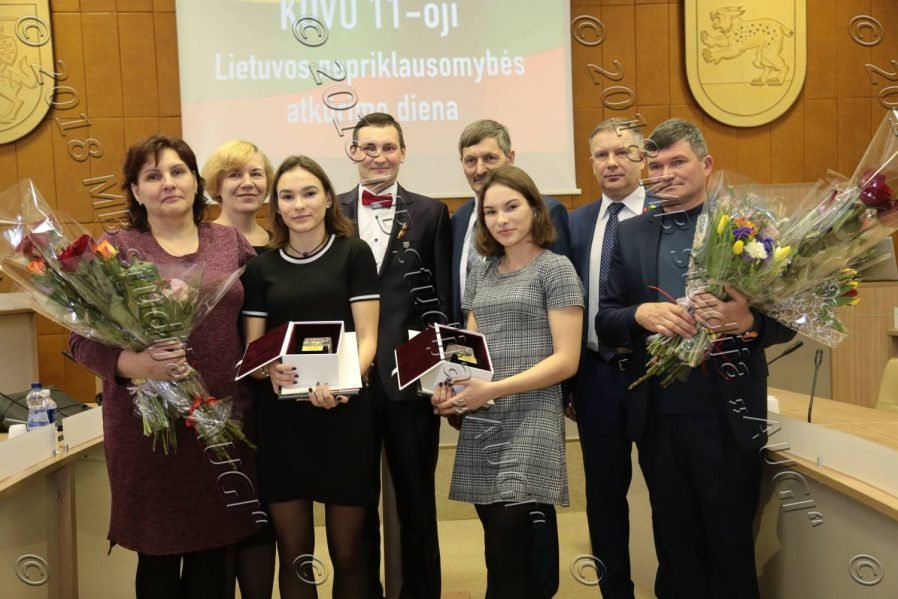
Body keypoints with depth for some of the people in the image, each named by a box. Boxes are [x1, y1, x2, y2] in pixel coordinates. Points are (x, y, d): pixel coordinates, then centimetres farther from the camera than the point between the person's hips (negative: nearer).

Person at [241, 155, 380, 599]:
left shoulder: (353, 254, 1)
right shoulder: (260, 267, 8)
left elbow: (367, 337, -4)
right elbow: (252, 348, 7)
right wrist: (271, 370, -16)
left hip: (343, 416, -2)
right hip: (280, 418, 2)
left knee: (346, 552, 9)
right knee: (293, 553, 10)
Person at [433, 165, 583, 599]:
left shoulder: (555, 268, -3)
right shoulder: (480, 274, 14)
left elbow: (566, 360, -10)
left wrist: (493, 389, -18)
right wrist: (450, 387, -4)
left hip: (529, 418, -5)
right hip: (480, 421, 6)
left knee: (511, 551, -11)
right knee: (502, 550, 9)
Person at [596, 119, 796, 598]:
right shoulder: (630, 234, 7)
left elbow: (787, 319, -4)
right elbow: (604, 322, 4)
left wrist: (748, 322, -25)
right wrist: (641, 314, -17)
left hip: (727, 418, -3)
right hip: (658, 419, 3)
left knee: (731, 552, 10)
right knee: (676, 552, 17)